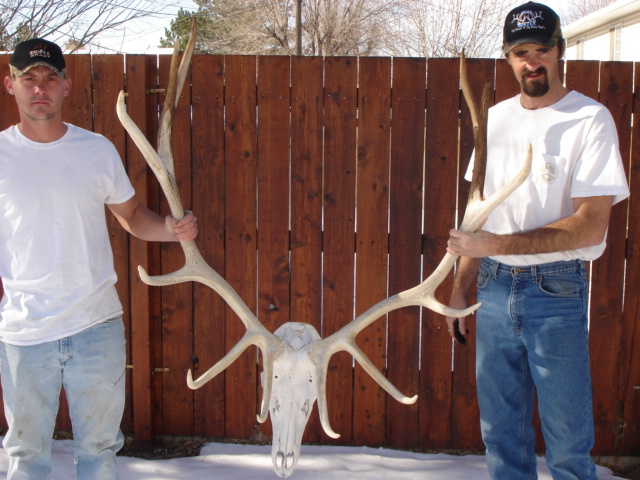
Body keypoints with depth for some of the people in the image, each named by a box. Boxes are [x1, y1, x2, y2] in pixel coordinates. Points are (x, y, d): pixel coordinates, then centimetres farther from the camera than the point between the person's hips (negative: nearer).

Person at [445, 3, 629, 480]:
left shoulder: (590, 119, -8)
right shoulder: (495, 119, 9)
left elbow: (590, 224, -16)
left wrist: (498, 244, -22)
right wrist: (461, 284, 12)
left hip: (556, 292, -5)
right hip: (495, 287, 5)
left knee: (567, 438, 4)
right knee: (500, 429, 14)